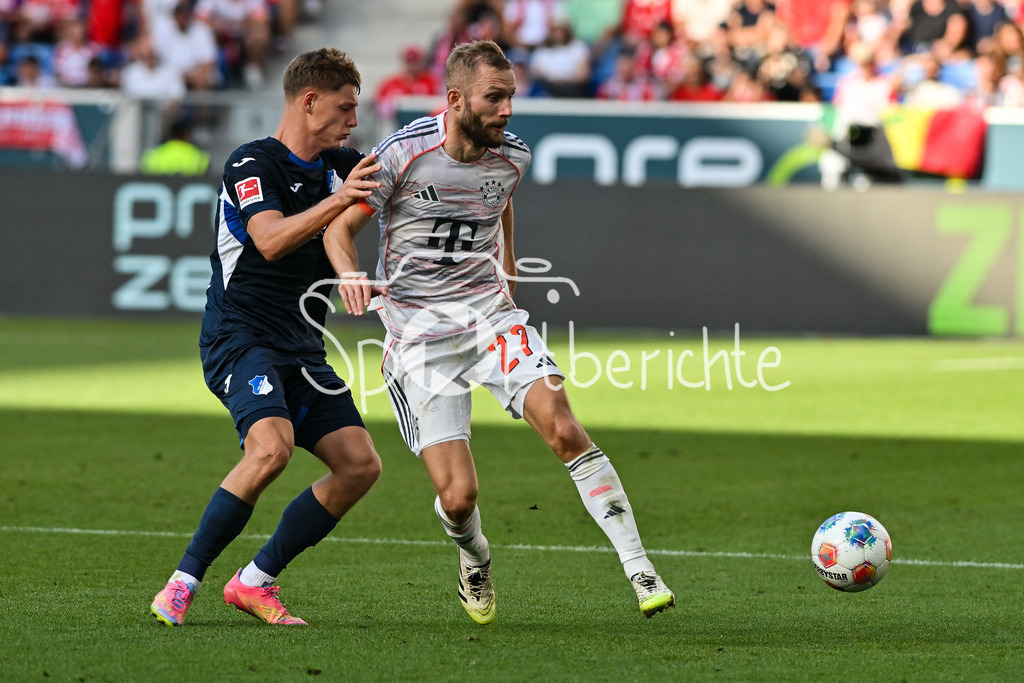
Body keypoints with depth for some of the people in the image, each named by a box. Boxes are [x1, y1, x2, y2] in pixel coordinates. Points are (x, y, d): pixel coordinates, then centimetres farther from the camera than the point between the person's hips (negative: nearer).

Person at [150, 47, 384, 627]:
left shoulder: (337, 166, 13)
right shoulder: (252, 163, -10)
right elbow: (271, 240, -25)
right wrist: (337, 200, -37)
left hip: (303, 350, 8)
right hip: (241, 336, -8)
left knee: (361, 464, -4)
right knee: (271, 447, -31)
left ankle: (255, 582, 6)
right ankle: (183, 583, -19)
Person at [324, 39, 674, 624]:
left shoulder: (512, 155, 0)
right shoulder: (403, 154, -13)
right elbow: (340, 228, -4)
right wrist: (350, 275, -25)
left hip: (490, 315, 3)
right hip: (419, 338, -3)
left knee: (562, 427, -22)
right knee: (459, 495, -11)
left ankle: (639, 569, -18)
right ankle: (474, 560, 26)